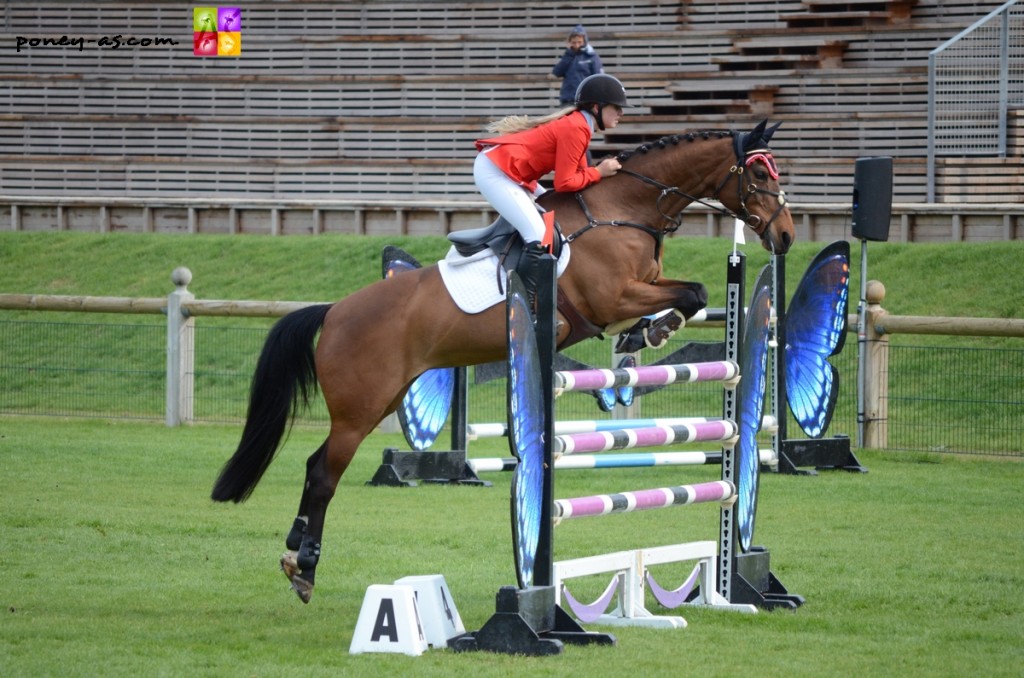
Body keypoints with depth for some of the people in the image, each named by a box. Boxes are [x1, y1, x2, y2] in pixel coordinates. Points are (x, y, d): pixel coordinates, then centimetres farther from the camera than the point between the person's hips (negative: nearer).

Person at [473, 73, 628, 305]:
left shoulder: (577, 124, 13)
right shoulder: (575, 129, -17)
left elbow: (576, 173, 12)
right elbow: (564, 183, -17)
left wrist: (604, 169, -1)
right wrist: (599, 173, -7)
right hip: (494, 172, -11)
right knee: (539, 237, -18)